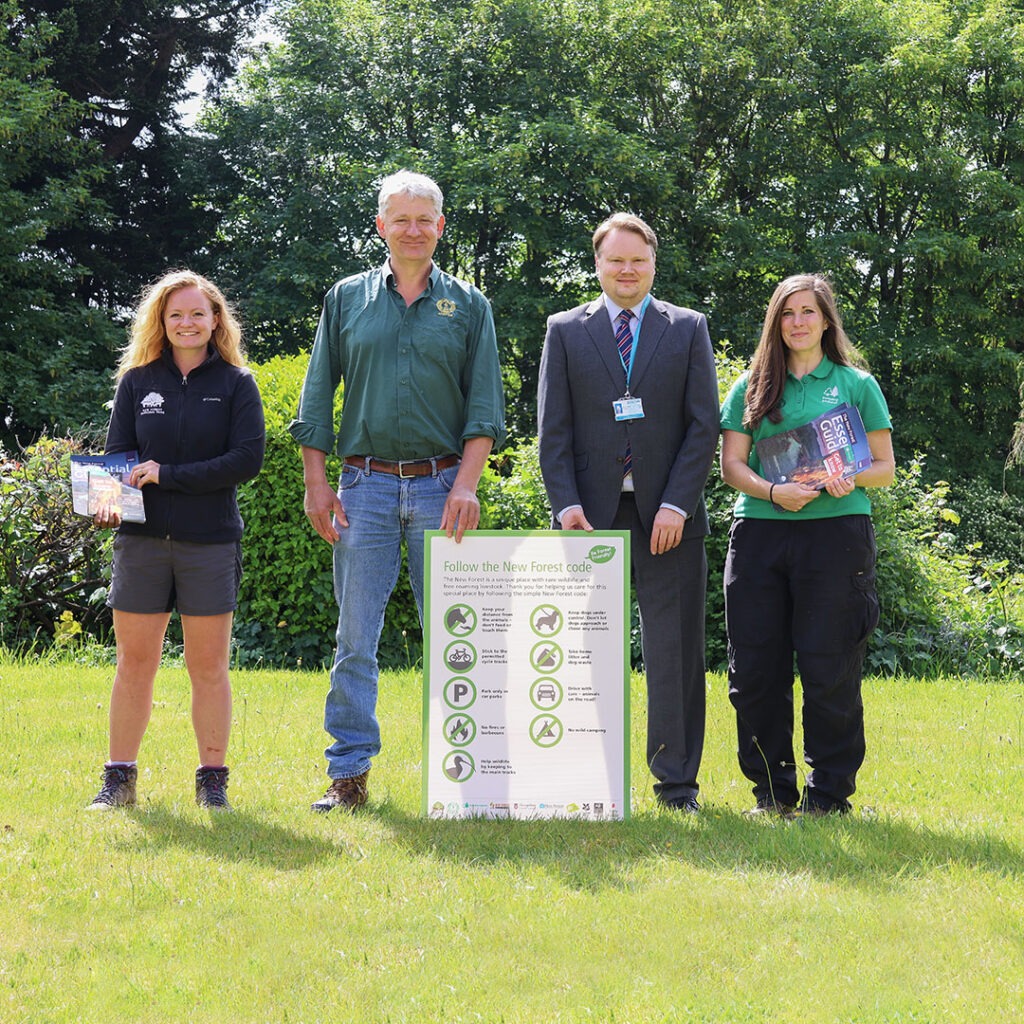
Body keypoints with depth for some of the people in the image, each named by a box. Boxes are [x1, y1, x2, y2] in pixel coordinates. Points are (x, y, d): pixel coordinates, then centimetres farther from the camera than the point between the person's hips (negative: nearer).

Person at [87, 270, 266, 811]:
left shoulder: (236, 384, 2)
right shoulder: (136, 381, 8)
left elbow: (247, 459, -8)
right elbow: (116, 456, 6)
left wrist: (168, 476, -14)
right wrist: (110, 500, -16)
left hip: (210, 542, -2)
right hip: (142, 541, 2)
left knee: (208, 664, 3)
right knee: (134, 661, 3)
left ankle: (212, 780, 12)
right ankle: (119, 779, 12)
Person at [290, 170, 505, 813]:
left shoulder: (467, 305, 9)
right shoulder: (347, 300, 10)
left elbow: (484, 404, 3)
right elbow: (317, 398, 9)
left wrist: (466, 483, -9)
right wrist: (317, 484, 0)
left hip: (441, 487, 0)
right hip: (365, 486, 0)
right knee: (356, 639, 0)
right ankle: (349, 775, 4)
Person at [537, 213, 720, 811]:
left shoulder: (689, 329, 9)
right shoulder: (565, 331, 9)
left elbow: (705, 424, 3)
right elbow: (553, 429, 5)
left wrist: (676, 504, -8)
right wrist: (566, 505, -8)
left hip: (668, 513, 0)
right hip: (593, 512, 0)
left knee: (675, 648, 1)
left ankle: (677, 779, 8)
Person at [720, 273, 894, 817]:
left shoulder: (856, 384, 11)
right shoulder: (750, 388, 15)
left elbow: (885, 467, 10)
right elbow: (731, 465, 8)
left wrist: (850, 479, -12)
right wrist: (774, 491, -12)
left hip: (835, 530, -2)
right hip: (759, 530, 2)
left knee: (829, 670, -4)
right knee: (755, 670, 0)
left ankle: (829, 793, 6)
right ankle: (772, 790, 12)